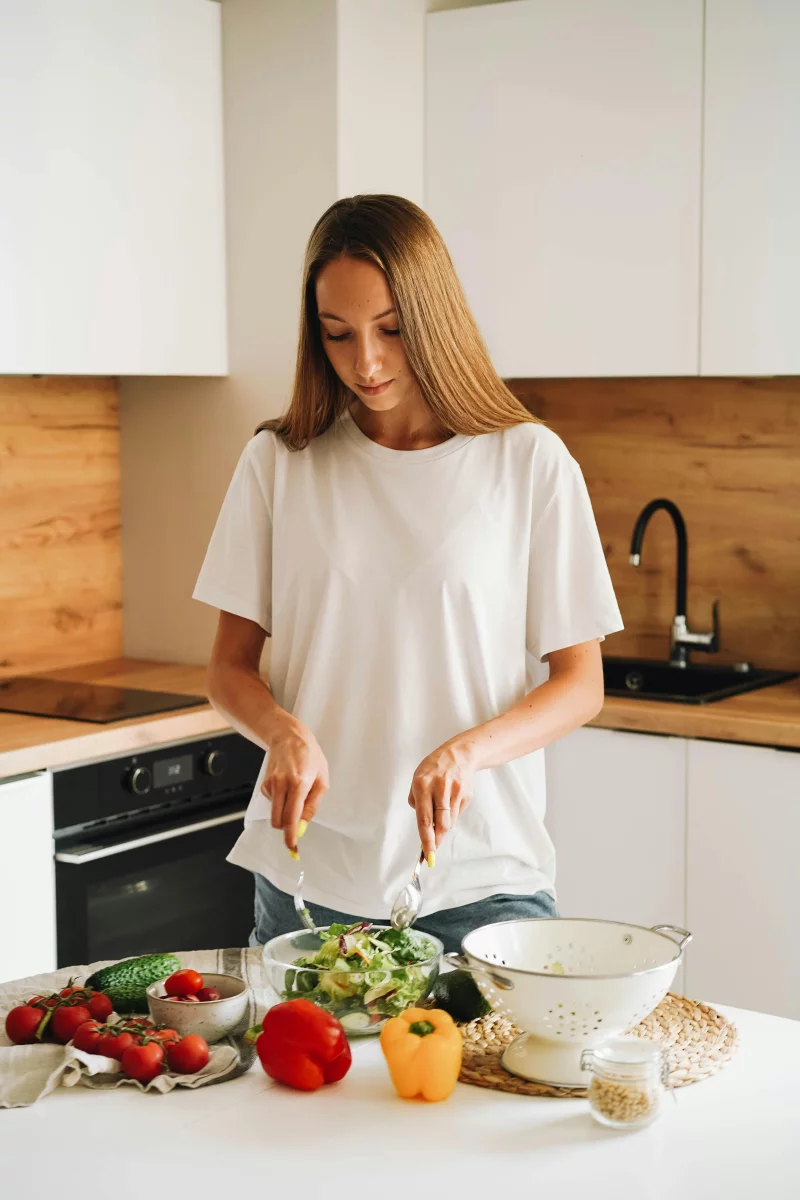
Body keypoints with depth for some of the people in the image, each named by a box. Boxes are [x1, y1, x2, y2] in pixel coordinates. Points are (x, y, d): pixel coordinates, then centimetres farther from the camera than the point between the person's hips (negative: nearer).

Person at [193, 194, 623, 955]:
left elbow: (580, 683, -1)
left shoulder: (530, 462, -3)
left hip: (480, 877, -1)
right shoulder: (279, 462, 3)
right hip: (306, 876, 2)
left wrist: (468, 749, -19)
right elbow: (229, 669, 6)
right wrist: (285, 733, -16)